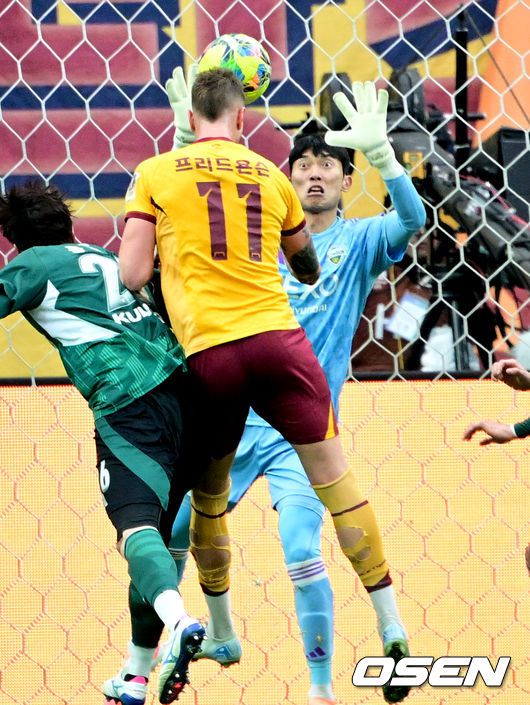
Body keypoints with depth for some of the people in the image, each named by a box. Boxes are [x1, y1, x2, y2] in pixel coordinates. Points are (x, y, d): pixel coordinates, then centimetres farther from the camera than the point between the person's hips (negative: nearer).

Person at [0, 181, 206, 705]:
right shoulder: (105, 258, 27)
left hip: (129, 405, -7)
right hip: (184, 384, 7)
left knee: (136, 524, -18)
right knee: (158, 528, 13)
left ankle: (179, 623, -47)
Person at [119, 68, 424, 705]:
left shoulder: (155, 174, 5)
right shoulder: (270, 175, 13)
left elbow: (132, 275, 0)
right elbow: (309, 270, 28)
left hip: (207, 352, -1)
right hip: (275, 335, 1)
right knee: (331, 472, 6)